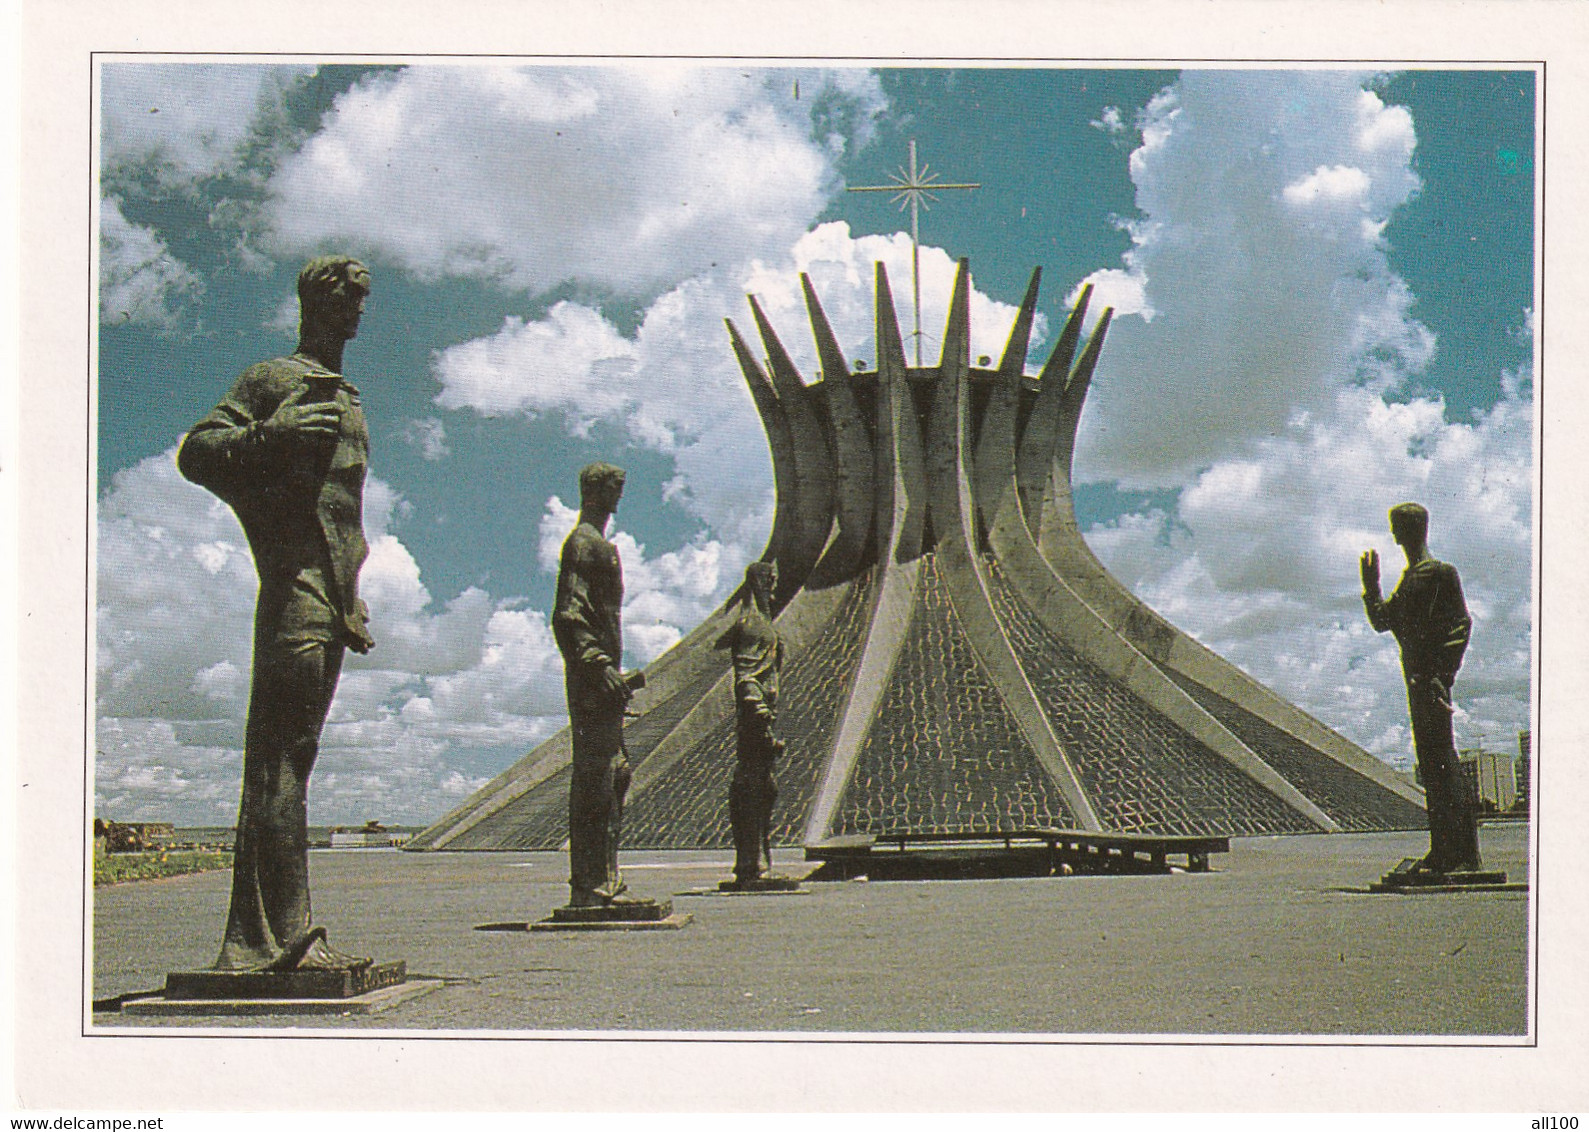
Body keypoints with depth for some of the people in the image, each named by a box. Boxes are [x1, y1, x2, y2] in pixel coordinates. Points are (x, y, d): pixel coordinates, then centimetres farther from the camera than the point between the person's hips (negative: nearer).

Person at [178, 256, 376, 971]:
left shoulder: (347, 401, 27)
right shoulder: (270, 381, 2)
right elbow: (195, 455, -7)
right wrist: (269, 433, -23)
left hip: (332, 607, 9)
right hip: (294, 593, -9)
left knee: (288, 764, 6)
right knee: (279, 763, -12)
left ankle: (255, 944, 7)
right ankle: (279, 937, -15)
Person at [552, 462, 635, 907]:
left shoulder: (600, 545, 22)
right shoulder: (583, 544, -10)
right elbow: (568, 616, -20)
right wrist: (599, 666, -26)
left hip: (600, 677, 11)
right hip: (591, 678, -11)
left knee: (615, 775, 13)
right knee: (593, 779, -10)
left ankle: (605, 880, 18)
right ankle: (588, 887, -9)